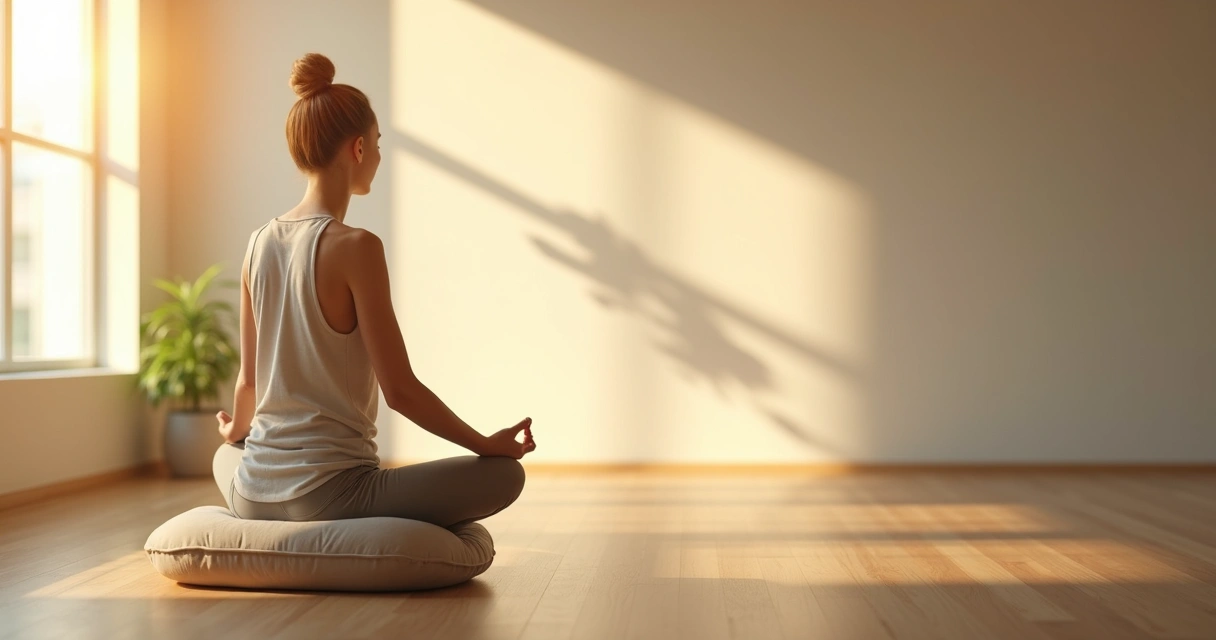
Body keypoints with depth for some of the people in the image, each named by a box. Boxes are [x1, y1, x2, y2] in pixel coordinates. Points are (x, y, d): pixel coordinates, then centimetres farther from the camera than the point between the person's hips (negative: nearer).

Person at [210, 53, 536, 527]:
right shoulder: (355, 247, -15)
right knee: (504, 473, 1)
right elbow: (400, 390, -16)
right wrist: (487, 444, -3)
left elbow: (248, 378, 13)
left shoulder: (259, 243, 4)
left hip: (252, 495, 7)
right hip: (332, 493, -7)